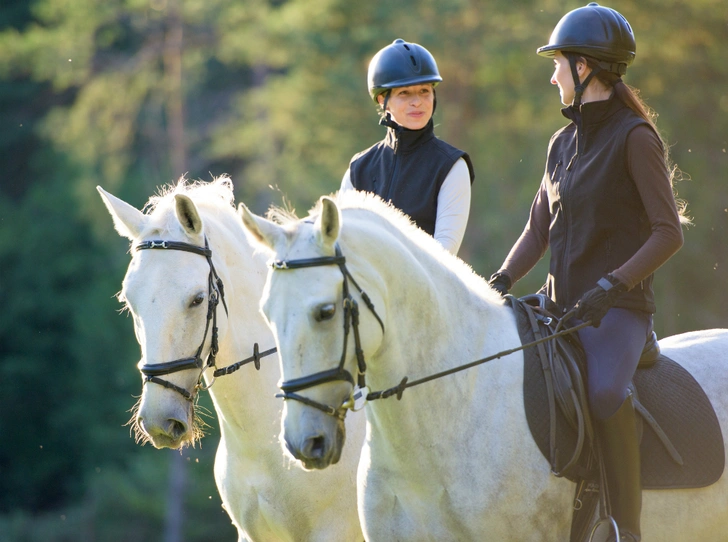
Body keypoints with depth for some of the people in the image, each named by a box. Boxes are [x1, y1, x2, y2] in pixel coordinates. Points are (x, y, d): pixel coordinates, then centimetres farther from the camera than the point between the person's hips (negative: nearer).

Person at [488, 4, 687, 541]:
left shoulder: (634, 138, -7)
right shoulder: (564, 143, 16)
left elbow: (669, 232, -11)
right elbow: (538, 230, 18)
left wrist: (612, 284, -23)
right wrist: (502, 280, 0)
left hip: (619, 306, -8)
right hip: (561, 304, 8)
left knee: (605, 391, -35)